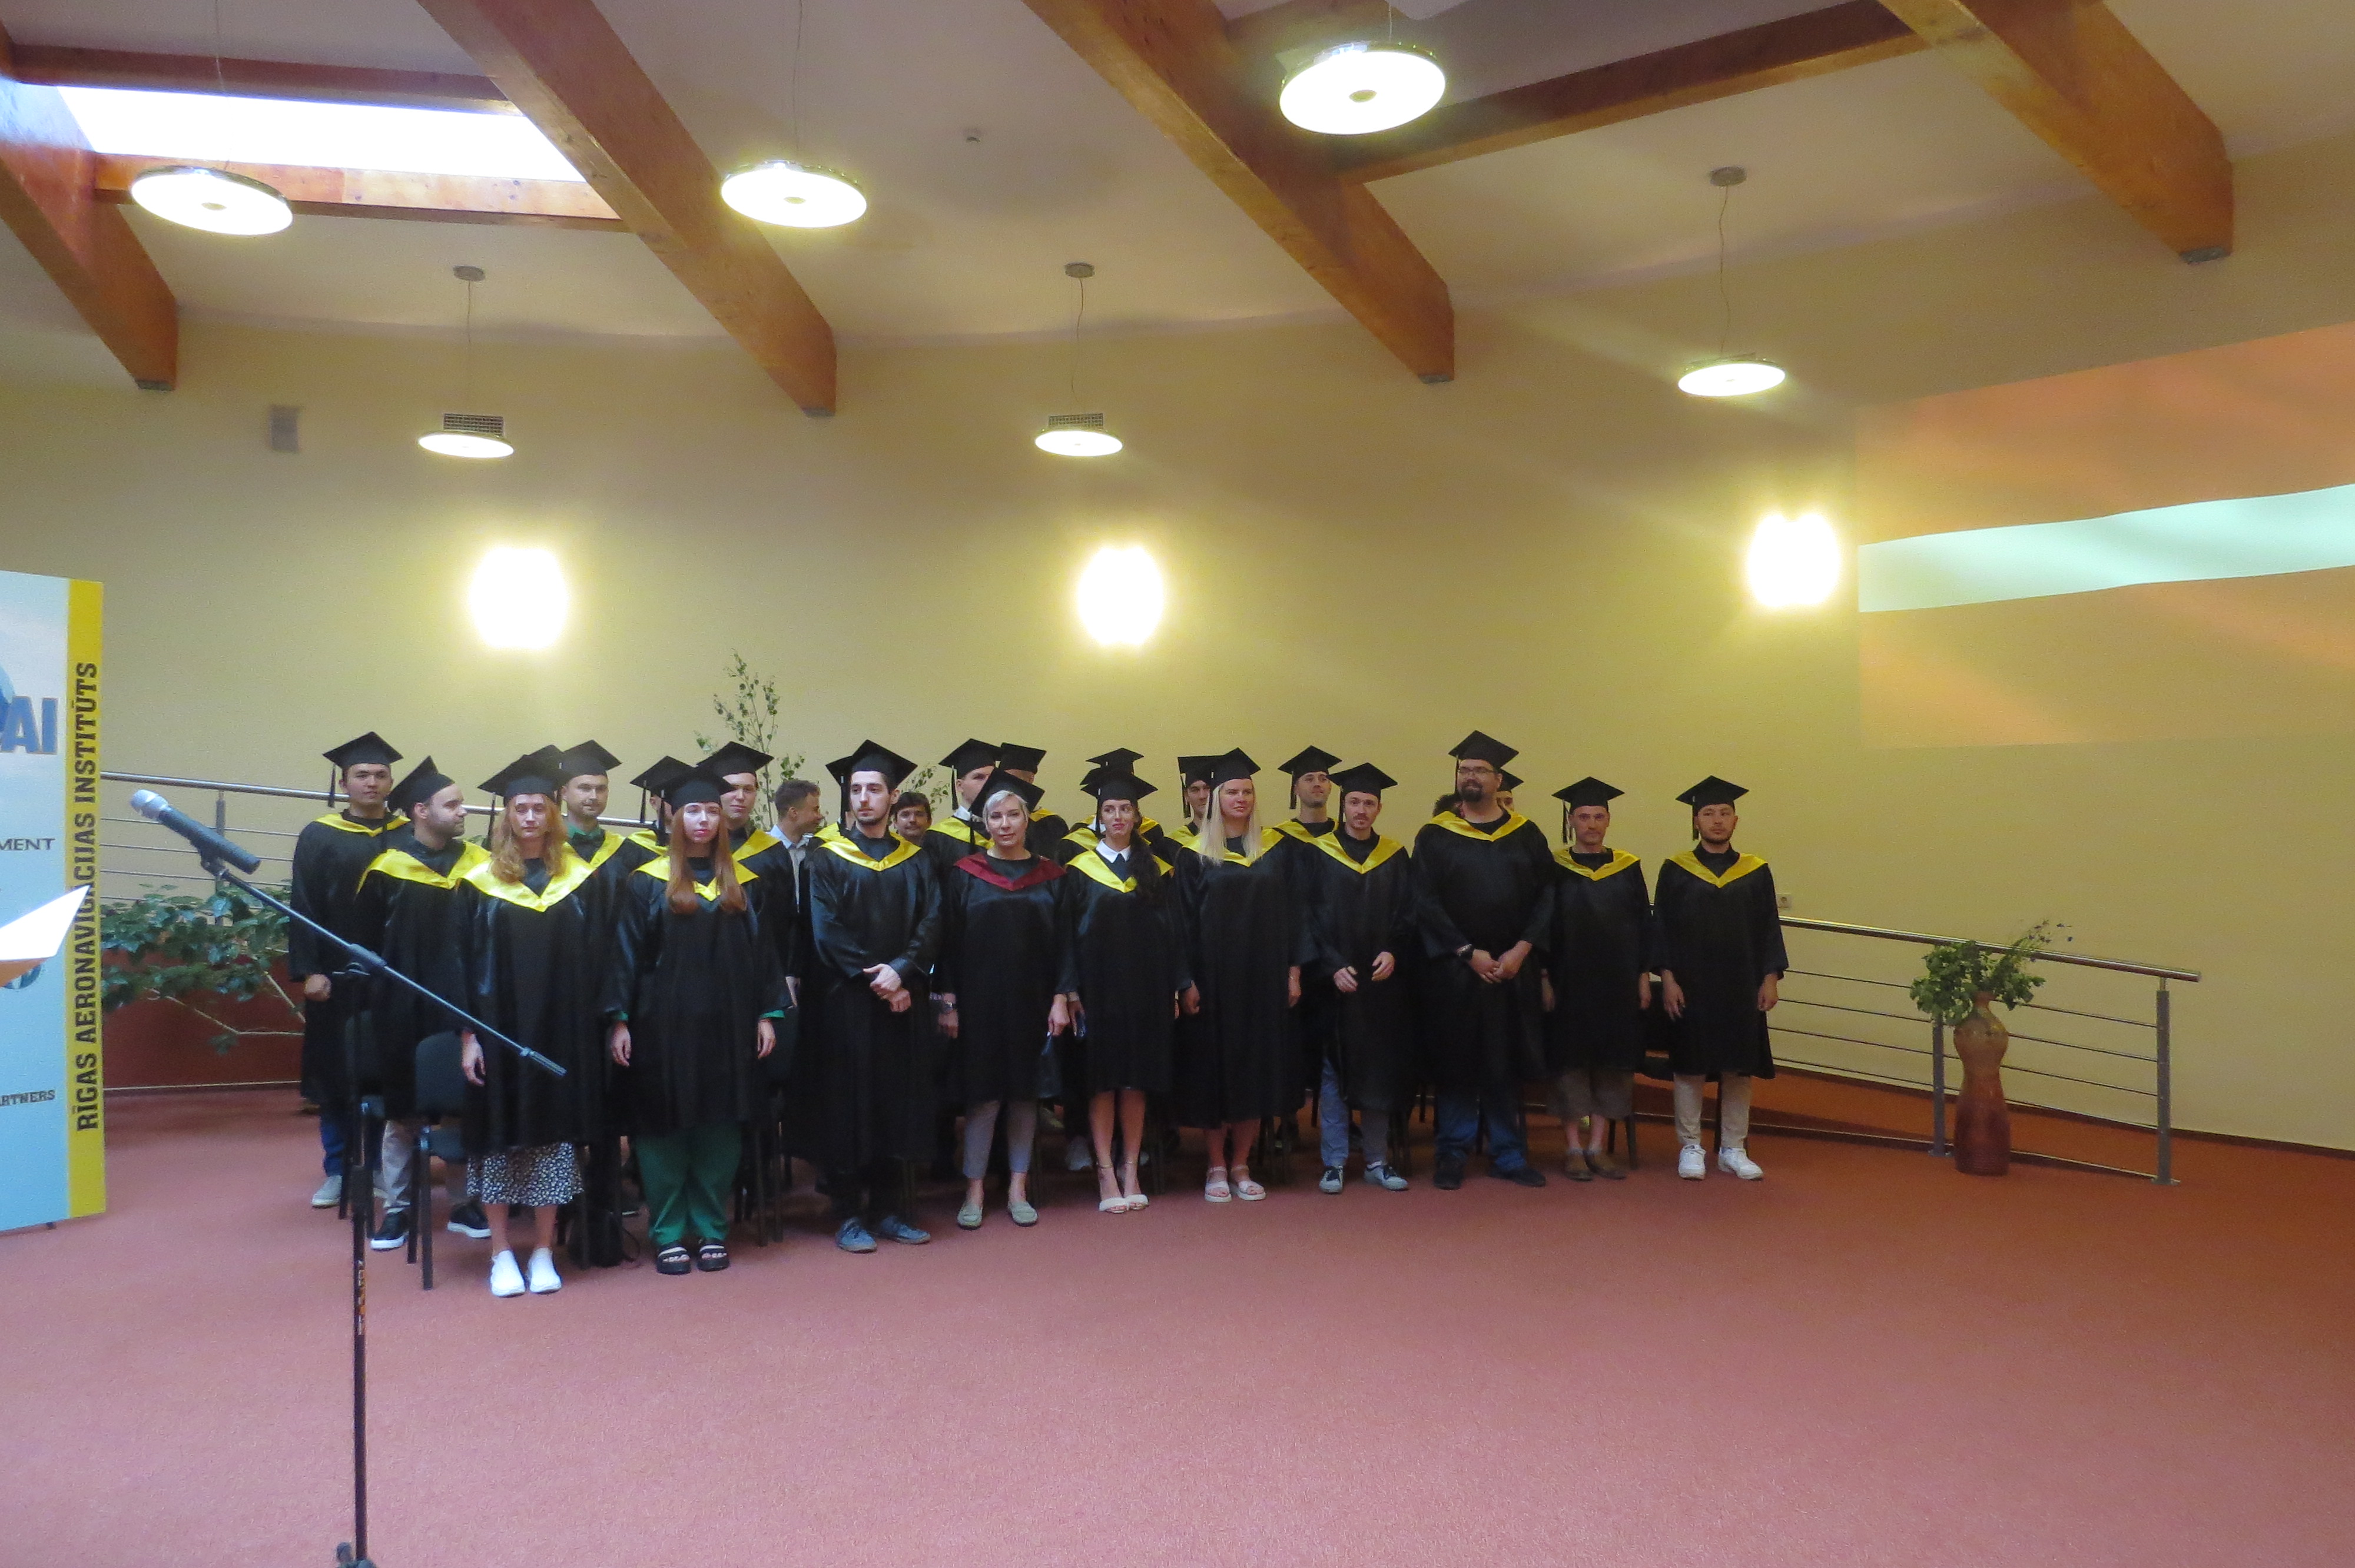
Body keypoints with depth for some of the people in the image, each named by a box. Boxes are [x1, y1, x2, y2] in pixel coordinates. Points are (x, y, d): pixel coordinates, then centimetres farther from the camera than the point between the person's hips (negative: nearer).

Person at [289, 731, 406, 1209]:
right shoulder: (319, 837, 3)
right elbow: (302, 909, -1)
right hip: (336, 976, 0)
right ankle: (338, 1169, 17)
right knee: (335, 1074, 6)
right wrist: (308, 971, -11)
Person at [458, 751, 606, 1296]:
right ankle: (502, 1254, 15)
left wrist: (590, 1030, -2)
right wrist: (467, 1034, -7)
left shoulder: (580, 879, 4)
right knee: (499, 1133, 4)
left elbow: (594, 960, 4)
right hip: (500, 1029, 0)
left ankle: (544, 1252, 15)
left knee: (553, 1133, 4)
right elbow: (466, 962, 0)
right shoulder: (482, 882, 2)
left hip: (561, 1032, 1)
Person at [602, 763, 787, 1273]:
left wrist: (767, 1014, 2)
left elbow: (762, 952, 8)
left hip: (726, 1025, 2)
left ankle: (711, 1231, 16)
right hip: (664, 1024, -2)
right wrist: (618, 1019, -9)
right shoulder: (646, 883, 1)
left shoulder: (742, 884, 9)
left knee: (719, 1129, 6)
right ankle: (667, 1235, 13)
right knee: (665, 1127, 3)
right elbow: (624, 954, -2)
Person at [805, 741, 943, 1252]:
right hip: (846, 1002, -3)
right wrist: (876, 981, -15)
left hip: (904, 1002, 3)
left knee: (897, 1105, 6)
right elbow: (827, 933, -7)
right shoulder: (828, 861, 1)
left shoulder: (915, 861, 11)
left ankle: (887, 1210, 16)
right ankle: (849, 1215, 7)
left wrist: (901, 971, -16)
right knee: (848, 1108, -1)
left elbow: (931, 926, 1)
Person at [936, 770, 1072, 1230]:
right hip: (980, 1003, -2)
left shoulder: (1050, 877, 5)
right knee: (983, 1095, 0)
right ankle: (974, 1191, 10)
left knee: (1025, 1093, 6)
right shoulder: (964, 876, 1)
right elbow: (948, 944, 0)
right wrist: (948, 1002, -6)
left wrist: (1060, 999, -3)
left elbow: (1063, 944, 4)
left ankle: (1018, 1189, 15)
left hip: (1033, 1003, 2)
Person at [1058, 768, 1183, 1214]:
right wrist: (1071, 991, -9)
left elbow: (1171, 931, 8)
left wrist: (1174, 988, 1)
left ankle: (1131, 1171, 11)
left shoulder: (1156, 871, 9)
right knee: (1102, 1081, -1)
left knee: (1137, 1080, 4)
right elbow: (1068, 934, -1)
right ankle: (1106, 1176, 4)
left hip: (1145, 990, 2)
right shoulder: (1081, 870, 2)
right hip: (1099, 990, -2)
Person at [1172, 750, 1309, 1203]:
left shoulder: (1276, 848, 7)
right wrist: (1187, 981, -9)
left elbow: (1291, 911, 7)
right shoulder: (1196, 855, 1)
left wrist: (1294, 971, 0)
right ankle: (1217, 1166, 14)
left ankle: (1240, 1165, 16)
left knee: (1259, 1067, 5)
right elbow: (1184, 921, -1)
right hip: (1215, 977, -2)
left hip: (1264, 977, 2)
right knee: (1215, 1069, 2)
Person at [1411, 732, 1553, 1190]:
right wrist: (1469, 953, -11)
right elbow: (1426, 902, -5)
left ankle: (1508, 1155, 17)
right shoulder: (1435, 836, 1)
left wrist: (1520, 950, -9)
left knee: (1507, 1063, 7)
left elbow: (1546, 895, 3)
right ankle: (1453, 1154, 13)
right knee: (1456, 1064, 3)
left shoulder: (1526, 834, 7)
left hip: (1512, 968, 2)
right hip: (1454, 969, -2)